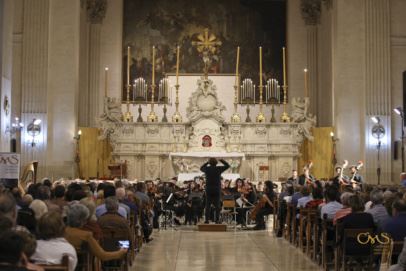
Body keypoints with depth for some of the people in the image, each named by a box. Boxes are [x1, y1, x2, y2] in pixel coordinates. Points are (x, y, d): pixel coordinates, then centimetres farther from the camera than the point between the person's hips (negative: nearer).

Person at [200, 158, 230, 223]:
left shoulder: (207, 169, 1)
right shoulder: (218, 169, -4)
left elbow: (201, 168, 25)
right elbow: (227, 165, 9)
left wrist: (207, 163, 26)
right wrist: (221, 160, 17)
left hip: (208, 190, 1)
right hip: (217, 190, -1)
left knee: (208, 205, 4)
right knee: (217, 205, 2)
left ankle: (207, 219, 0)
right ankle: (216, 220, -1)